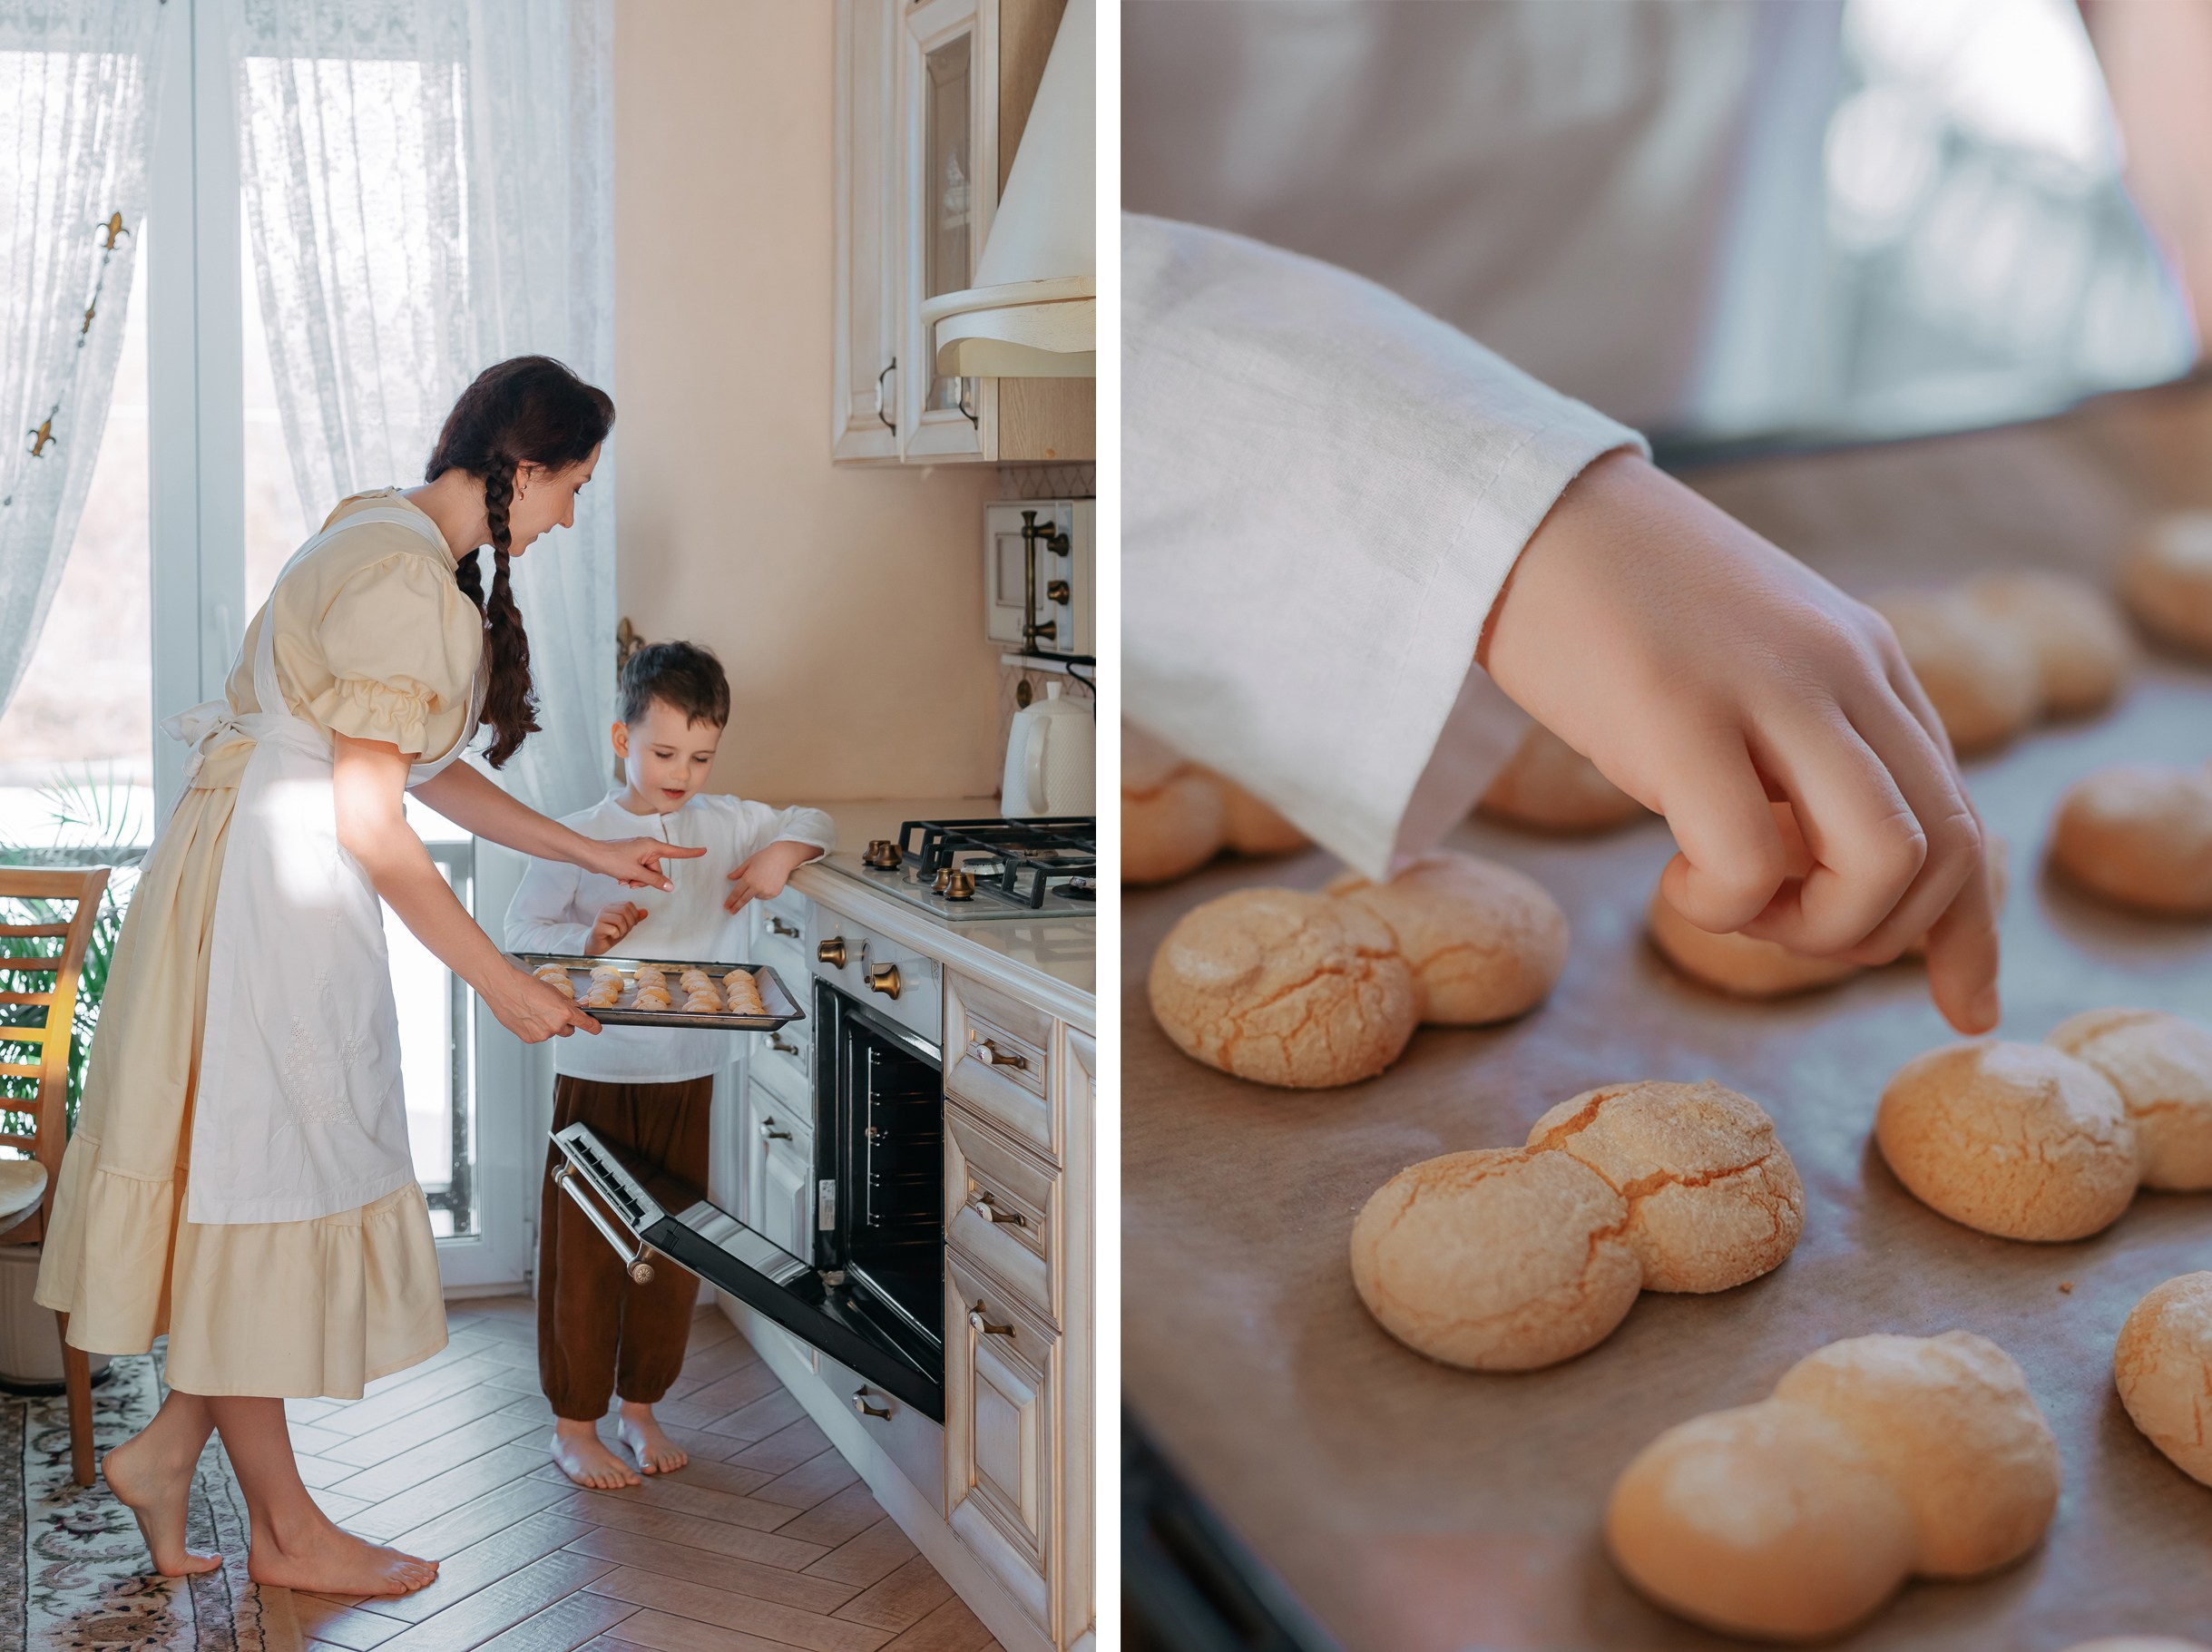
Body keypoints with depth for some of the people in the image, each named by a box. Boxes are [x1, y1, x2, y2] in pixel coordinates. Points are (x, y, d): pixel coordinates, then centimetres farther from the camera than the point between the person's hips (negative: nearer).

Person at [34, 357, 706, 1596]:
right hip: (262, 887, -10)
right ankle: (286, 1530, 13)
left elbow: (426, 772, 17)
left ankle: (168, 1447, 23)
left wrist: (591, 854, 18)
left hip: (281, 879, 10)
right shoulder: (405, 578, -20)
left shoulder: (402, 546, 13)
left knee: (259, 1181, 14)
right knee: (260, 1182, 1)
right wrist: (500, 982, -16)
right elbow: (371, 819, -21)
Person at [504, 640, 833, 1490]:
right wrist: (586, 937, -23)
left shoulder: (728, 823, 4)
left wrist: (784, 852, -7)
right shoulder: (577, 838, -5)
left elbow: (818, 823, 14)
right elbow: (521, 932, -4)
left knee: (674, 1251, 11)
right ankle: (574, 1426, 15)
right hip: (598, 1076, -3)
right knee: (586, 1255, 2)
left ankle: (641, 1409, 28)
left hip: (689, 1077, 4)